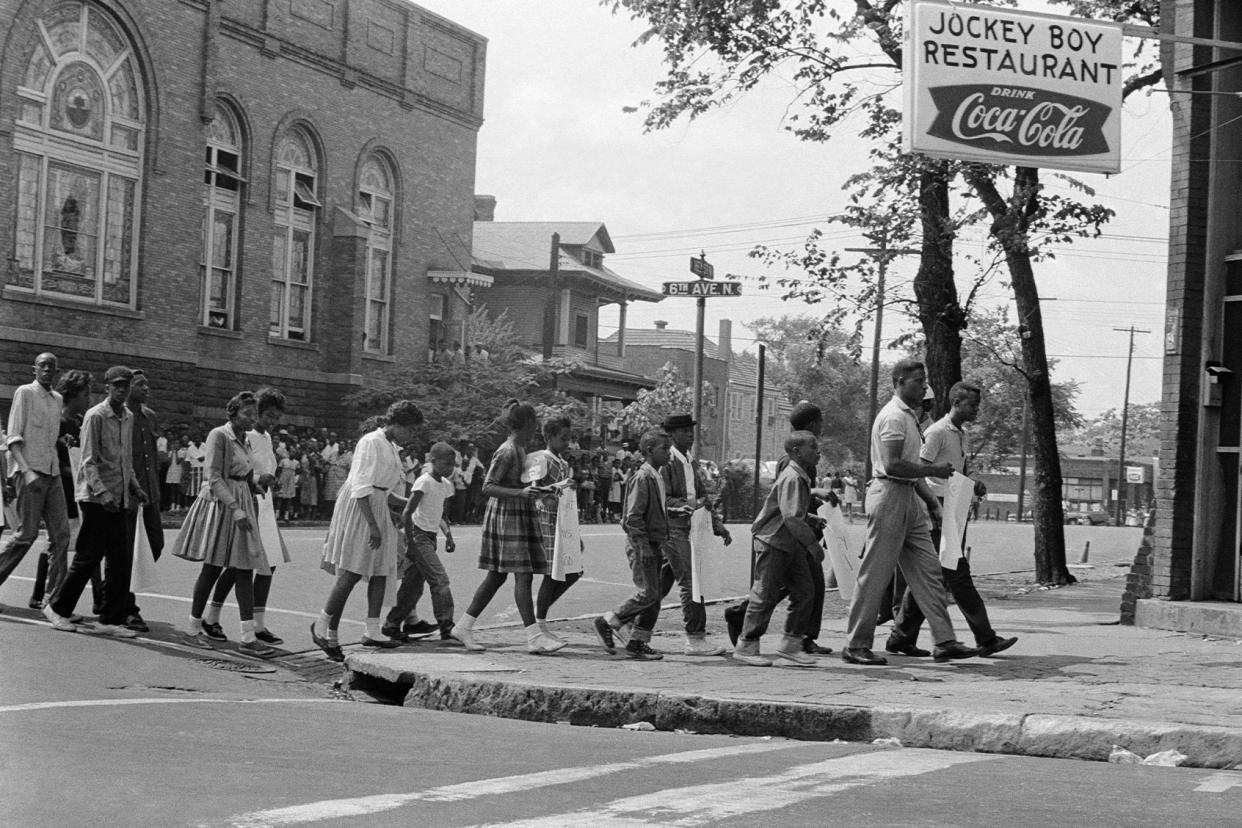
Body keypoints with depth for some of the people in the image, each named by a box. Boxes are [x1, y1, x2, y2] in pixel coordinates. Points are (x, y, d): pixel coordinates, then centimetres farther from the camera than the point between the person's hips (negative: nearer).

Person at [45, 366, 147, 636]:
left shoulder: (128, 417, 13)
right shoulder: (95, 416, -9)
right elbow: (89, 461, -14)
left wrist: (135, 487, 12)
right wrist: (102, 493, -23)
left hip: (119, 499, 7)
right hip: (96, 498, -7)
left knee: (121, 560, 3)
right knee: (88, 556, -3)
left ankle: (111, 619, 8)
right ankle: (57, 608, 12)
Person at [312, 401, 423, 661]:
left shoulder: (392, 449, 17)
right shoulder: (371, 442, -12)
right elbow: (361, 487, -19)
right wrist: (372, 525, -24)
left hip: (377, 511, 10)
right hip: (358, 510, -10)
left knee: (381, 572, 3)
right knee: (352, 573, -10)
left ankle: (372, 631, 1)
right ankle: (322, 626, 0)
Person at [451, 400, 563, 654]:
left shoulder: (520, 449, 13)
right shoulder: (507, 452, -15)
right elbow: (487, 487, -19)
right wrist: (520, 493, -30)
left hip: (521, 516, 10)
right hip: (507, 515, -10)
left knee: (496, 576, 11)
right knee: (523, 576, -11)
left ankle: (464, 627, 16)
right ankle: (534, 637, -13)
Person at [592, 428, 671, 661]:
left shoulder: (656, 477, 15)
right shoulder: (642, 477, -14)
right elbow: (633, 516, -19)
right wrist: (643, 546, -21)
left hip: (652, 545, 9)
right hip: (641, 544, -9)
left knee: (654, 598, 8)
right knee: (648, 594, -11)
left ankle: (637, 643, 13)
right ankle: (607, 623, 1)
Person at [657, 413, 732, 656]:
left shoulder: (689, 463, 17)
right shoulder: (666, 462, -11)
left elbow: (703, 497, 20)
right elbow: (661, 500, -17)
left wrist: (718, 525, 13)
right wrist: (689, 504, -25)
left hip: (685, 529, 9)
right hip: (672, 528, -9)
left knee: (661, 584, 12)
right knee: (691, 583, -11)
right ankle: (695, 639, -8)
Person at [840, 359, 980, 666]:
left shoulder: (909, 415, 19)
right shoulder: (893, 416, -13)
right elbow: (893, 465, -22)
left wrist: (931, 501, 18)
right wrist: (934, 470, -13)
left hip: (908, 498, 10)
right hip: (889, 497, -10)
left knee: (929, 572, 5)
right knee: (875, 575, -4)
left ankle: (945, 642, 5)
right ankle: (856, 646, 2)